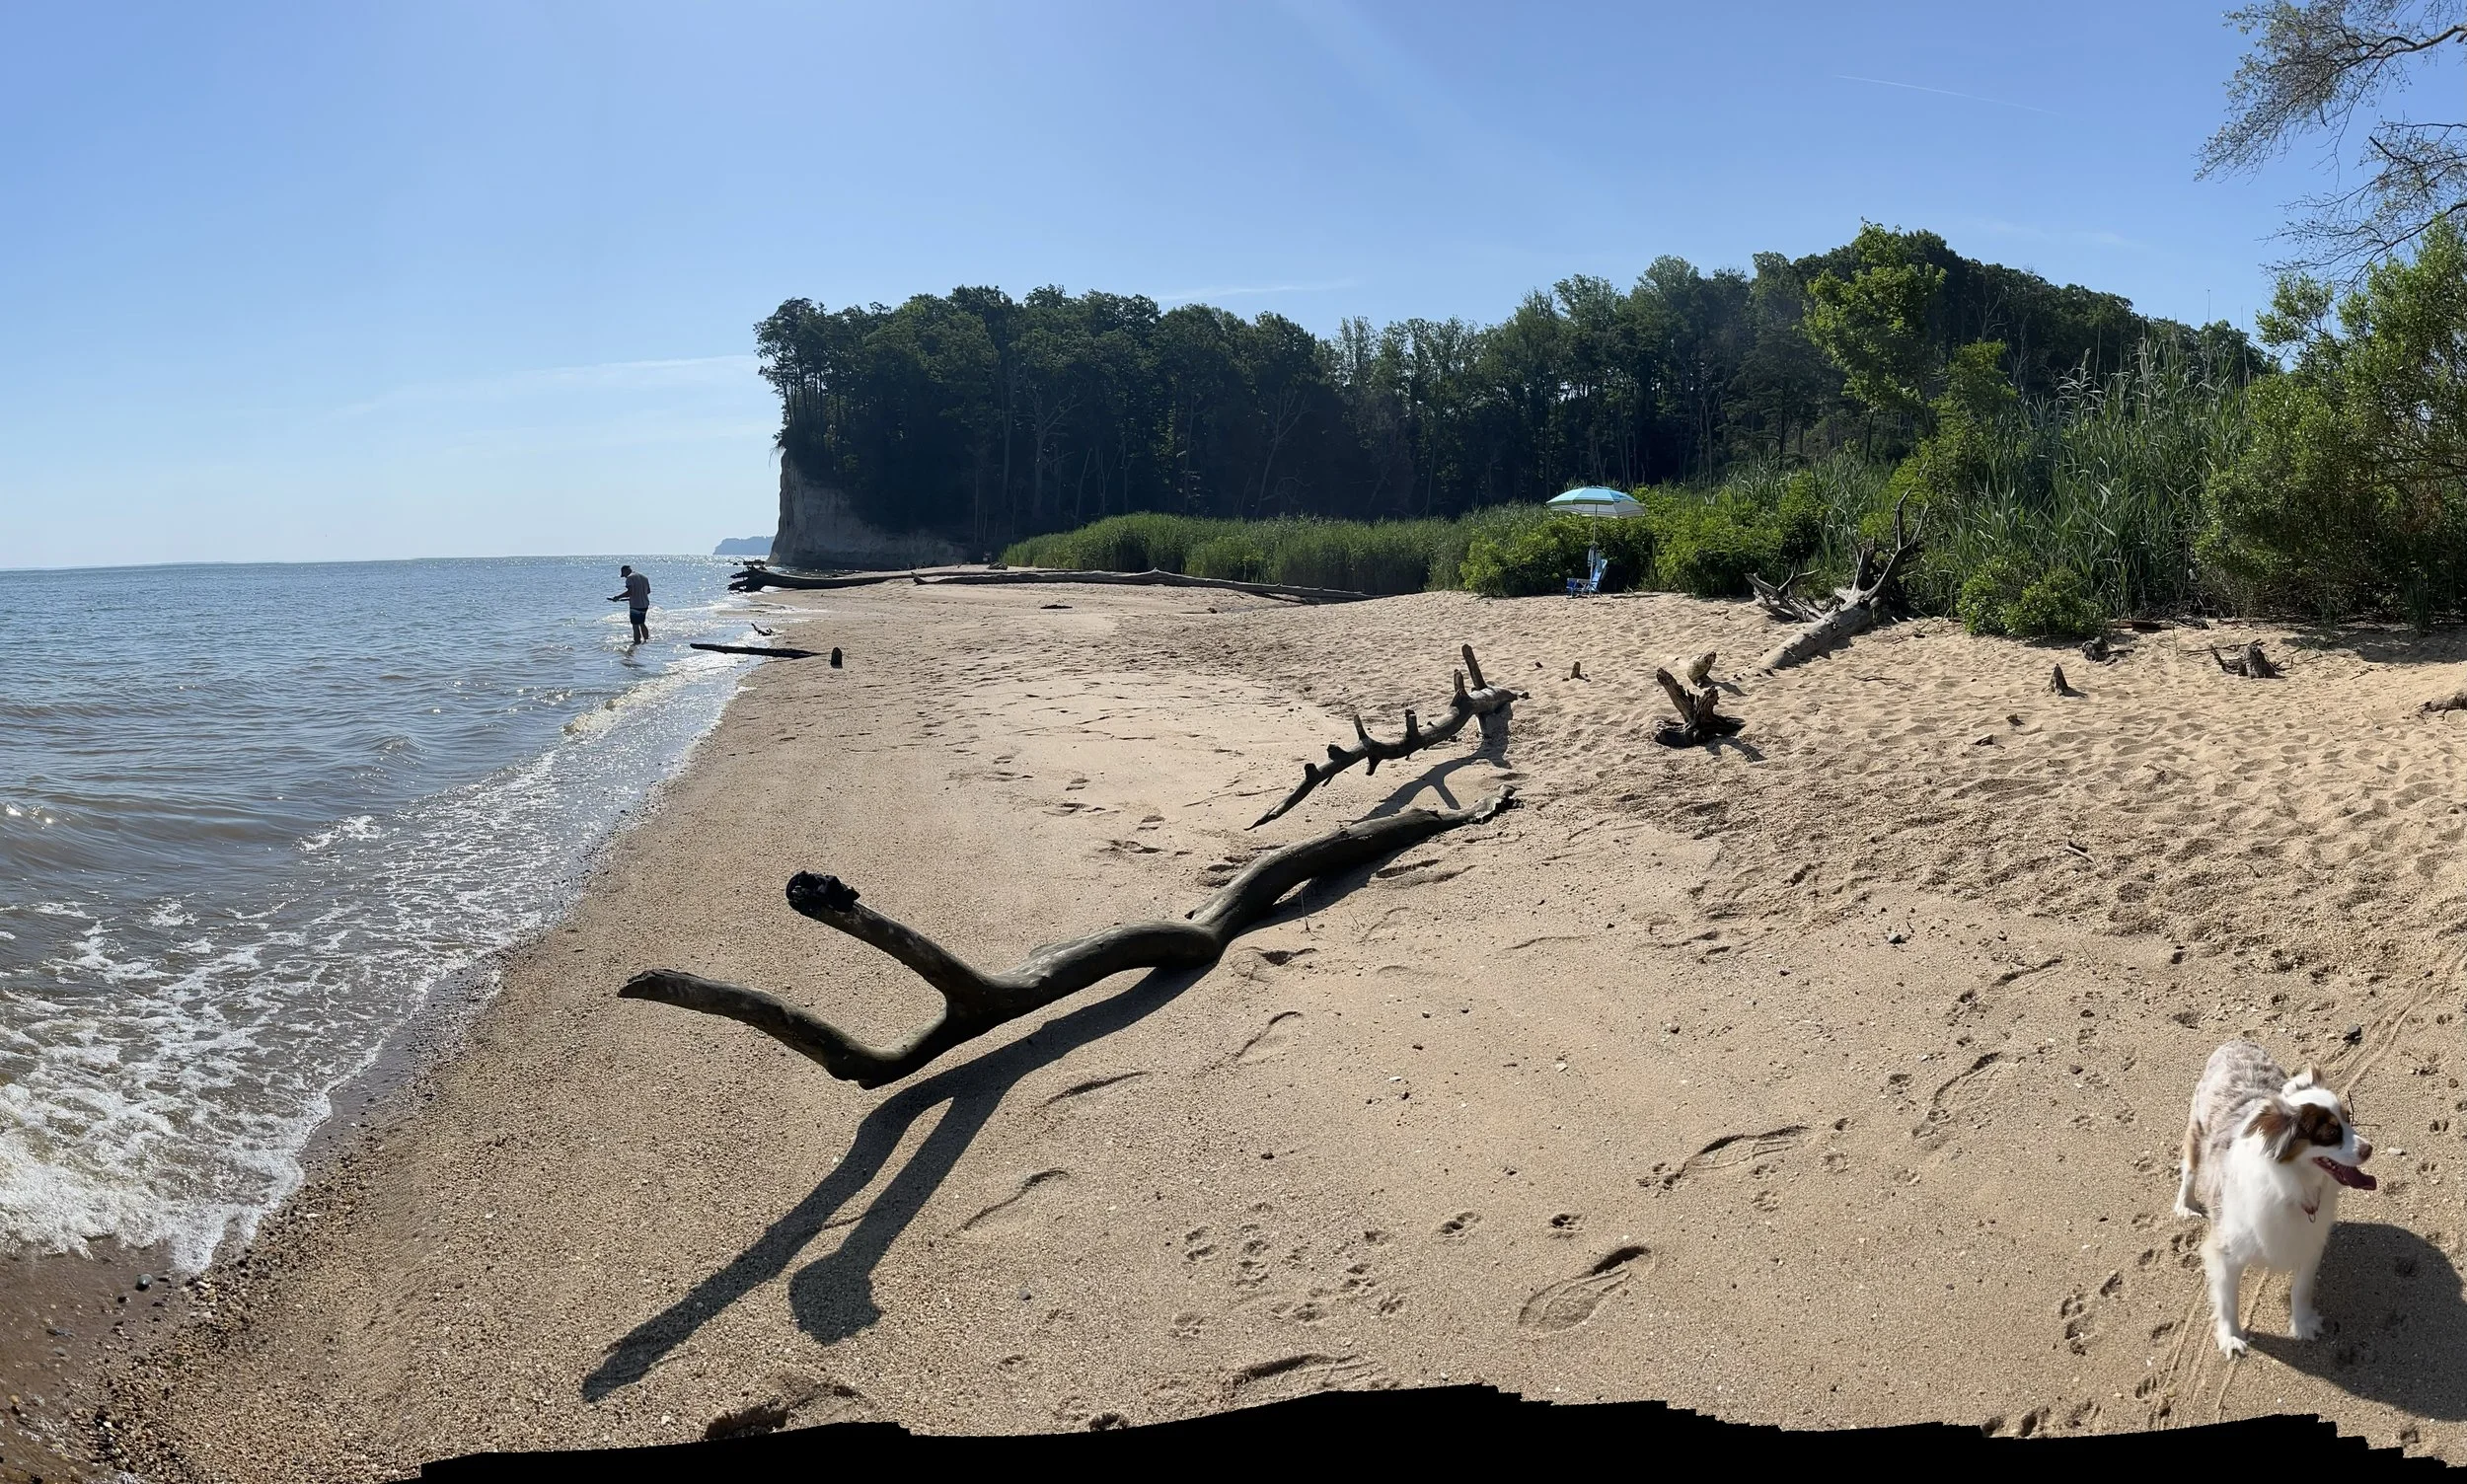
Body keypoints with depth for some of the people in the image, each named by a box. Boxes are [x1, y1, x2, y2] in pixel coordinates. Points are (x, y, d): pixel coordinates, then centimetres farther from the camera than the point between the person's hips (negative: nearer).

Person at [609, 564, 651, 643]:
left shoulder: (630, 578, -11)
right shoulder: (644, 577, 12)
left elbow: (630, 592, -23)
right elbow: (648, 591, 20)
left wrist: (618, 597, -16)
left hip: (635, 605, -8)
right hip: (645, 605, 8)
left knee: (636, 626, 0)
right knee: (642, 623, 22)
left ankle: (637, 642, 1)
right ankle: (646, 640, 30)